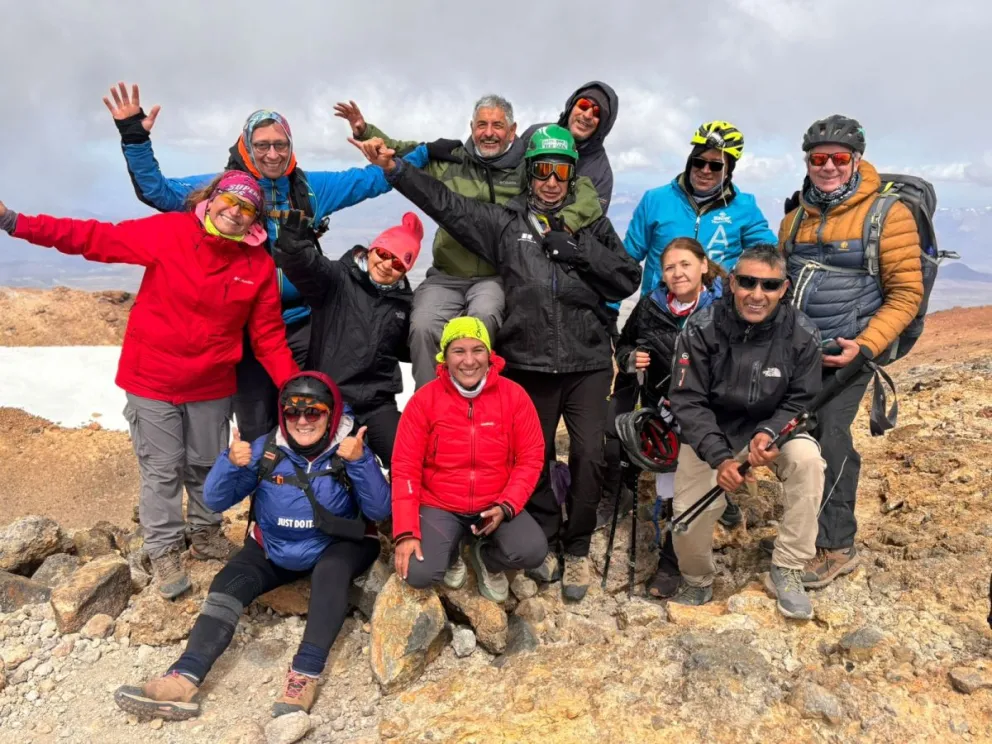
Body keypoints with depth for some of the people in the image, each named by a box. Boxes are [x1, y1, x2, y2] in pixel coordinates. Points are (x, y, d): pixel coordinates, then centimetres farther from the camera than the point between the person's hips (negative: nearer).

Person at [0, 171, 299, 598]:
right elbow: (96, 239, -10)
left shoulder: (260, 264, -7)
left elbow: (268, 335, -4)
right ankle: (164, 552, 23)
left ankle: (205, 535, 40)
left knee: (207, 465, 18)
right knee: (162, 469, 7)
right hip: (152, 380, -2)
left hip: (212, 386, 2)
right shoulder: (168, 232, -12)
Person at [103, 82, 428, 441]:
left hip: (302, 325, 2)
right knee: (257, 431, 10)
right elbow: (156, 190, -4)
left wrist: (427, 151, 10)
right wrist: (134, 138, -18)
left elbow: (371, 179, 12)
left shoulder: (310, 186, 5)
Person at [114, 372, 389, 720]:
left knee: (330, 571, -34)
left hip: (334, 548, -3)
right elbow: (216, 501, -8)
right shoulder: (266, 448, -7)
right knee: (228, 584, -20)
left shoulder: (349, 450, -14)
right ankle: (183, 681, -28)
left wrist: (361, 462, -37)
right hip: (273, 548, 3)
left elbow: (380, 511, -22)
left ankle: (304, 675, -36)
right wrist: (231, 463, -28)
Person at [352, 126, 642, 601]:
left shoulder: (593, 225, 9)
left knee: (588, 456, -4)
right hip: (529, 363, 0)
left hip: (588, 363, 0)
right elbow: (447, 204, 0)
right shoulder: (506, 222, 7)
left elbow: (627, 280, 0)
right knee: (534, 456, 9)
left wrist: (576, 249, -10)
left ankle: (577, 549, 16)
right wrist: (392, 167, -8)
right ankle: (546, 540, 29)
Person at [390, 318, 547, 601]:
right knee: (418, 574, -23)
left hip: (496, 505, 1)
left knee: (533, 552, -25)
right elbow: (405, 468, -10)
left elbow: (531, 457, -3)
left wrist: (506, 506, -16)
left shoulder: (514, 395, -7)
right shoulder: (424, 400, -10)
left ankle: (486, 557, 12)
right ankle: (451, 554, 15)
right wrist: (406, 532, -18)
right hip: (439, 506, -1)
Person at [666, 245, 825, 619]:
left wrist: (769, 432, -27)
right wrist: (719, 456, -30)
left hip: (773, 427, 2)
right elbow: (688, 402, -17)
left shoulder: (802, 334, -15)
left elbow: (801, 401, -6)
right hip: (709, 431, -1)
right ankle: (696, 583, 21)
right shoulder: (701, 329, -20)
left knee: (808, 460, -30)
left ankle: (786, 572, -12)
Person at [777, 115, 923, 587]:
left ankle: (835, 547, 0)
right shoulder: (795, 218, 11)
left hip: (847, 351, -5)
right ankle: (807, 527, 25)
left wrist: (865, 346, -19)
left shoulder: (887, 214, -7)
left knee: (829, 437, -12)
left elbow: (906, 294, -8)